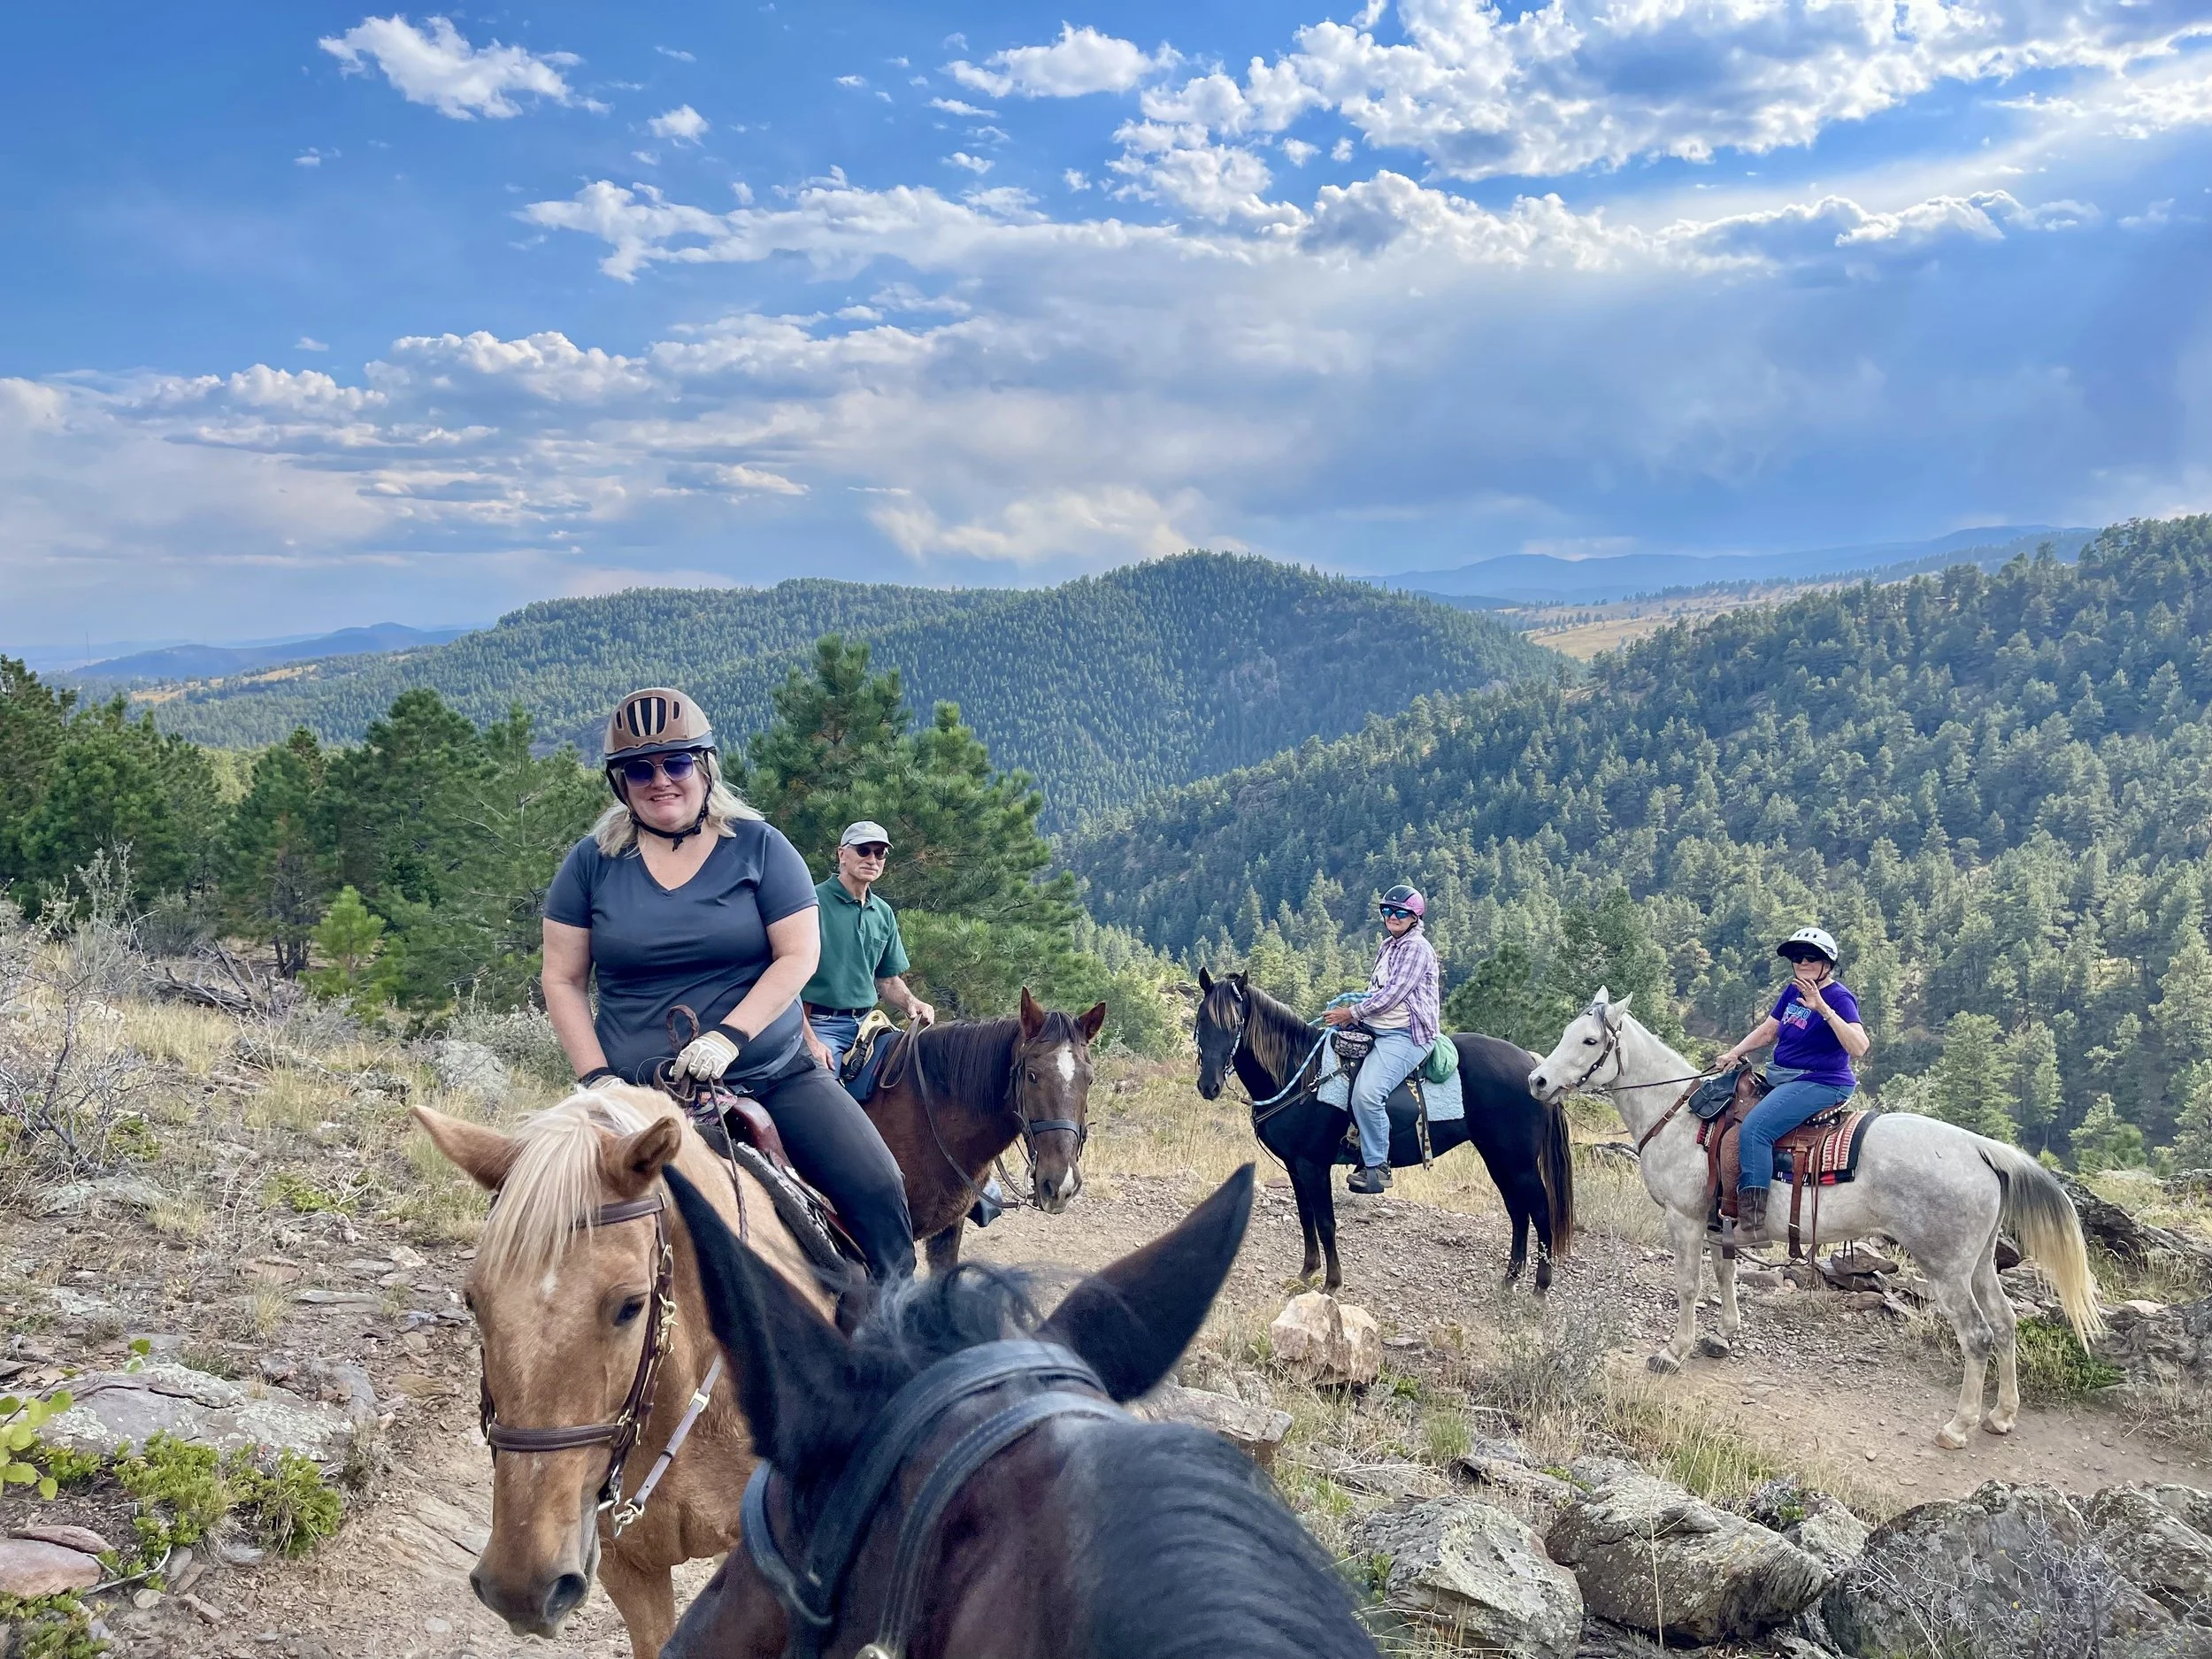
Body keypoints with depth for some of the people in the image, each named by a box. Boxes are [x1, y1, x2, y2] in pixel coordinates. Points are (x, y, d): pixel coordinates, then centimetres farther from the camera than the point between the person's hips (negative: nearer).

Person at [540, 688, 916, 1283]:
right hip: (638, 1092, 1)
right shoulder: (592, 862, 5)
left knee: (877, 1190, -14)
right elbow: (564, 980, 6)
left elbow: (799, 955, -5)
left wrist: (728, 1037, -17)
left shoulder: (759, 846, 2)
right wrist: (597, 1078, -7)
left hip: (771, 1074, 0)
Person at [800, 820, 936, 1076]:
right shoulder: (814, 902, -8)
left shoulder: (884, 914, 13)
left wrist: (910, 1003, -1)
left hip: (866, 1024, 6)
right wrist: (809, 1040, -18)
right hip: (819, 1024, -6)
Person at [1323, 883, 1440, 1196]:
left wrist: (1353, 1012, -13)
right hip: (1376, 1031, 11)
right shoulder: (1389, 946, 19)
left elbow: (1394, 994, -18)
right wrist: (1352, 1008, 9)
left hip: (1405, 1036, -11)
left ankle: (1377, 1167, -18)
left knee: (1367, 1092, -30)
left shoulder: (1416, 948, -10)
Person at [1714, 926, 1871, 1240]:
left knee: (1754, 1128, -27)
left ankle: (1752, 1219, -29)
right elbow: (1767, 1030, 21)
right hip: (1781, 1078, 10)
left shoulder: (1839, 998, -13)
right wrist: (1735, 1053, 6)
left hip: (1821, 1084, -10)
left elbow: (1859, 1047, -28)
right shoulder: (1792, 991, 10)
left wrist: (1823, 1008, -36)